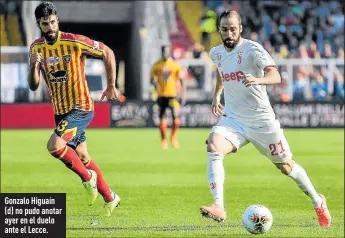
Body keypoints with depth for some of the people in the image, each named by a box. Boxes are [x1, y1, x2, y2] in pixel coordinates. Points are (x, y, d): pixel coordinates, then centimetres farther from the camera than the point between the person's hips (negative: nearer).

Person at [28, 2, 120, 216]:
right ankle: (110, 198, 30)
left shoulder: (74, 42, -16)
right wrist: (33, 66, -20)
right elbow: (33, 86, 0)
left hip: (81, 108, -7)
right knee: (82, 157, 14)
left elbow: (108, 53, -5)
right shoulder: (37, 48, 0)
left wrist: (111, 86, -3)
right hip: (60, 111, 7)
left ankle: (87, 176, 0)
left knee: (55, 145, -24)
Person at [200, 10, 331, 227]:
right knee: (213, 147, -27)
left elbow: (275, 76, -33)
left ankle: (318, 201, 35)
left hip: (262, 120, -4)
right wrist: (217, 95, 20)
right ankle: (219, 208, -31)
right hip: (232, 119, 4)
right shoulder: (216, 53, 3)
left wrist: (257, 79, -52)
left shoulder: (252, 50, -17)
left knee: (286, 166, 9)